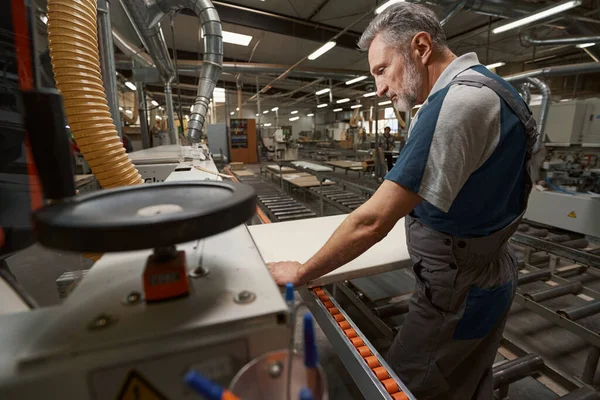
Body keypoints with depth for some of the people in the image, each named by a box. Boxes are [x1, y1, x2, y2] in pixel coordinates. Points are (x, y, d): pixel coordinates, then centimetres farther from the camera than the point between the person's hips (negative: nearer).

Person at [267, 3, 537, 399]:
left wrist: (301, 273, -16)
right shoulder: (478, 90, 8)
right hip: (485, 280, 9)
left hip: (459, 292, -9)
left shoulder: (457, 100, -26)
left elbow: (373, 221, -29)